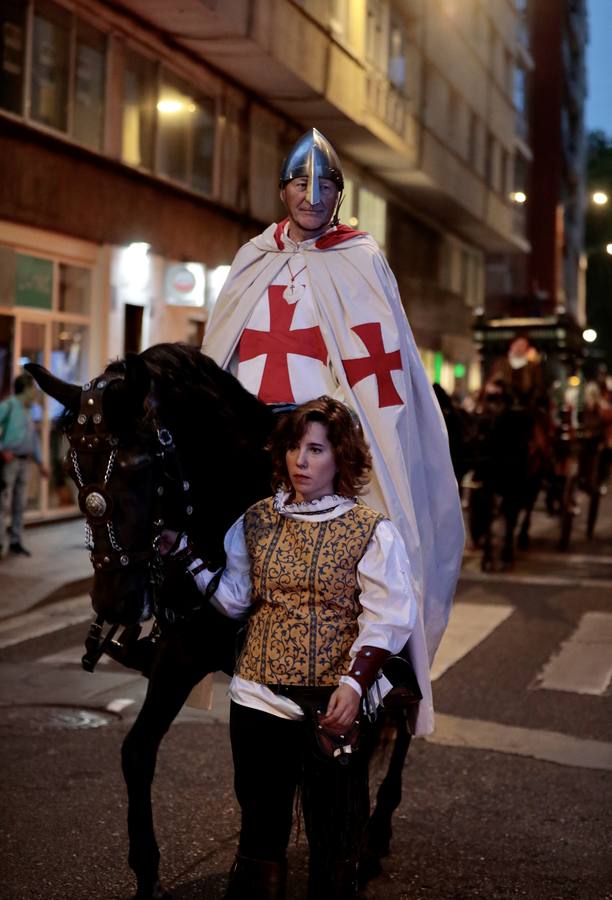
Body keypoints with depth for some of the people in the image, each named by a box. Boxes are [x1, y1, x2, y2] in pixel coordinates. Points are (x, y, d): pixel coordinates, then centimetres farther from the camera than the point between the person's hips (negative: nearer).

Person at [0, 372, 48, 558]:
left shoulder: (26, 410, 16)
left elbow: (33, 438, 22)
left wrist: (40, 463, 18)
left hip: (23, 462, 8)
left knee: (19, 504, 7)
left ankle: (16, 543, 13)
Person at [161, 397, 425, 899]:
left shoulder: (372, 531, -6)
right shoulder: (257, 522, 5)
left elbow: (387, 618, -11)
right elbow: (234, 598, 4)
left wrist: (354, 682, -23)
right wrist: (186, 555, -8)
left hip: (335, 705, -3)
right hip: (259, 698, 3)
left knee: (336, 838, 9)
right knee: (260, 829, 16)